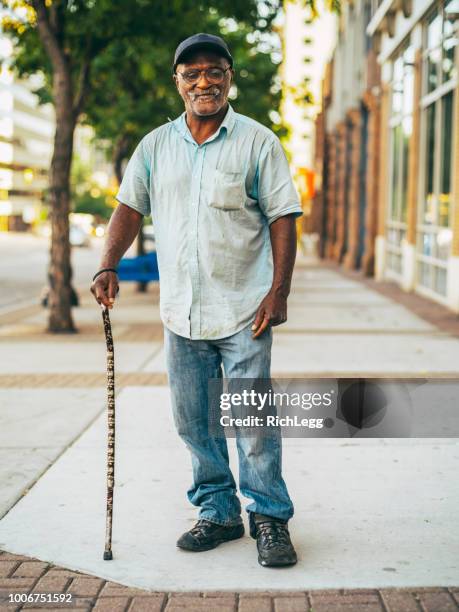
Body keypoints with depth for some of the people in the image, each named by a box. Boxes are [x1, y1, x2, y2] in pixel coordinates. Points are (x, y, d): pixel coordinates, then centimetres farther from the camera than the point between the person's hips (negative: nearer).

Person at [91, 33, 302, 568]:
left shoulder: (257, 142, -1)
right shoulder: (155, 146, 10)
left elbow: (282, 218, -3)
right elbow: (130, 206, 9)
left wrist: (278, 292, -11)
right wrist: (108, 266, -7)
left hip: (244, 310, -4)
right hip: (181, 312, 4)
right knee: (193, 422, 10)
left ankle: (270, 518, 11)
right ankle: (217, 512, 24)